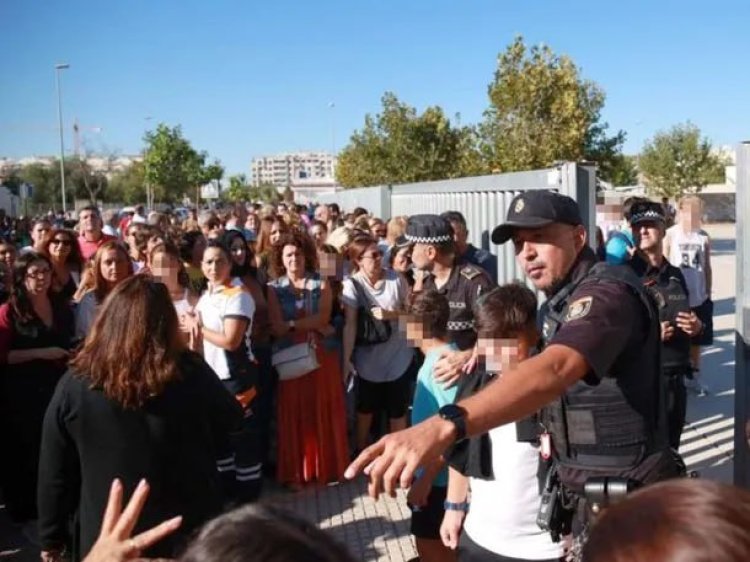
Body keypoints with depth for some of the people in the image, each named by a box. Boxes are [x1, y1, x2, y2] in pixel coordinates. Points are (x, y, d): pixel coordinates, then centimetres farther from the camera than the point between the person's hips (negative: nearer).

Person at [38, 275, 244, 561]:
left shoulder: (75, 385, -13)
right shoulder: (190, 373, -16)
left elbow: (54, 473, -5)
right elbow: (232, 419, 2)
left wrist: (51, 536, 9)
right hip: (189, 532, 0)